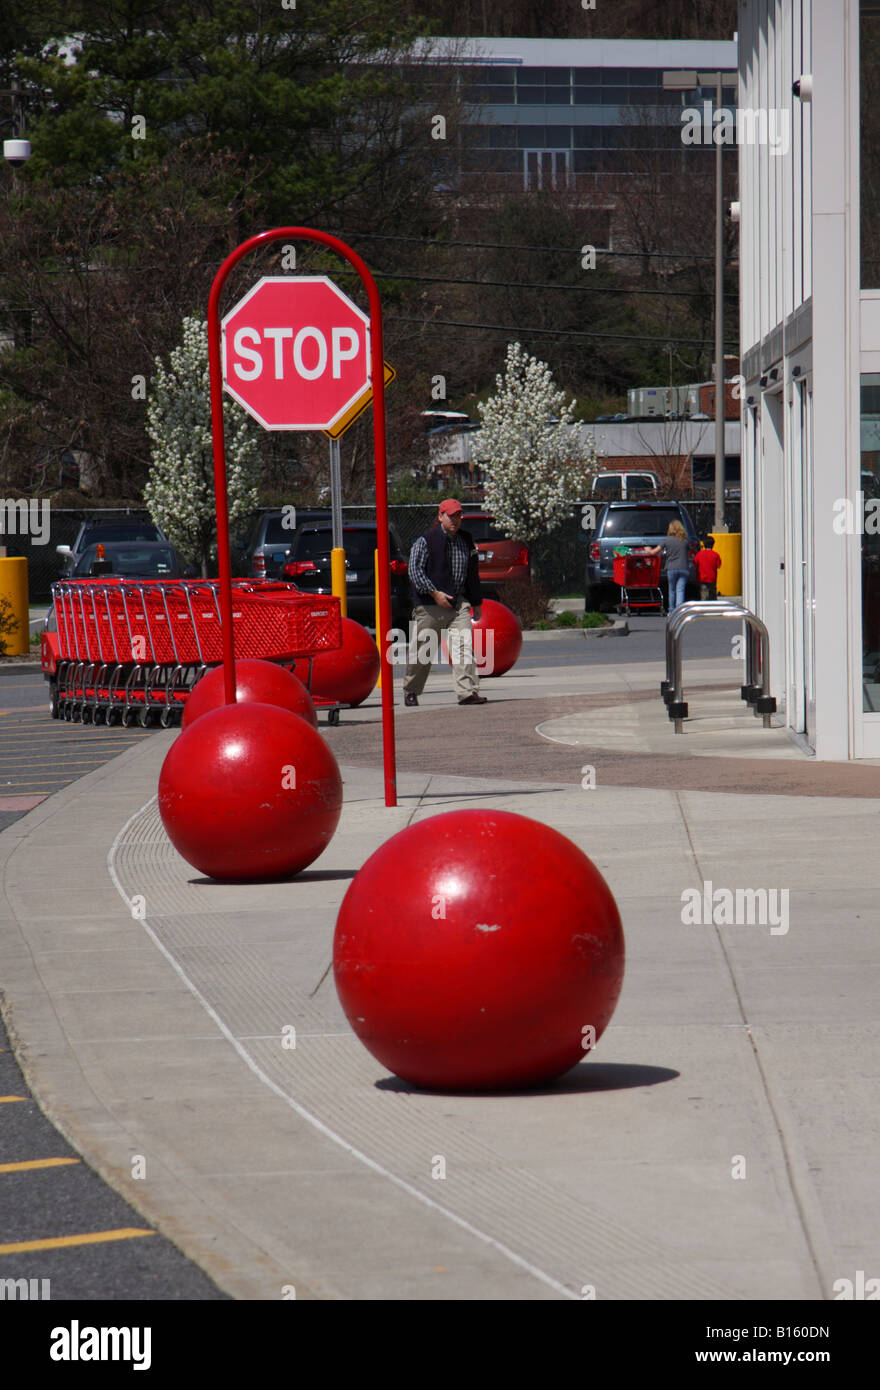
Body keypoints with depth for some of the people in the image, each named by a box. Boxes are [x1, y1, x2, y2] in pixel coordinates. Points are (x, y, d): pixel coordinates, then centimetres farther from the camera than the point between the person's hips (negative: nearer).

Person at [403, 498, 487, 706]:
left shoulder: (466, 541, 14)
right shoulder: (425, 541, -4)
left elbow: (473, 574, 22)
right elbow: (415, 570, -9)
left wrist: (476, 602, 21)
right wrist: (434, 593, -17)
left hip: (459, 603, 4)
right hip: (429, 605, -4)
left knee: (464, 646, -11)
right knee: (421, 650, 5)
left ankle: (467, 691, -15)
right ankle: (410, 691, 21)